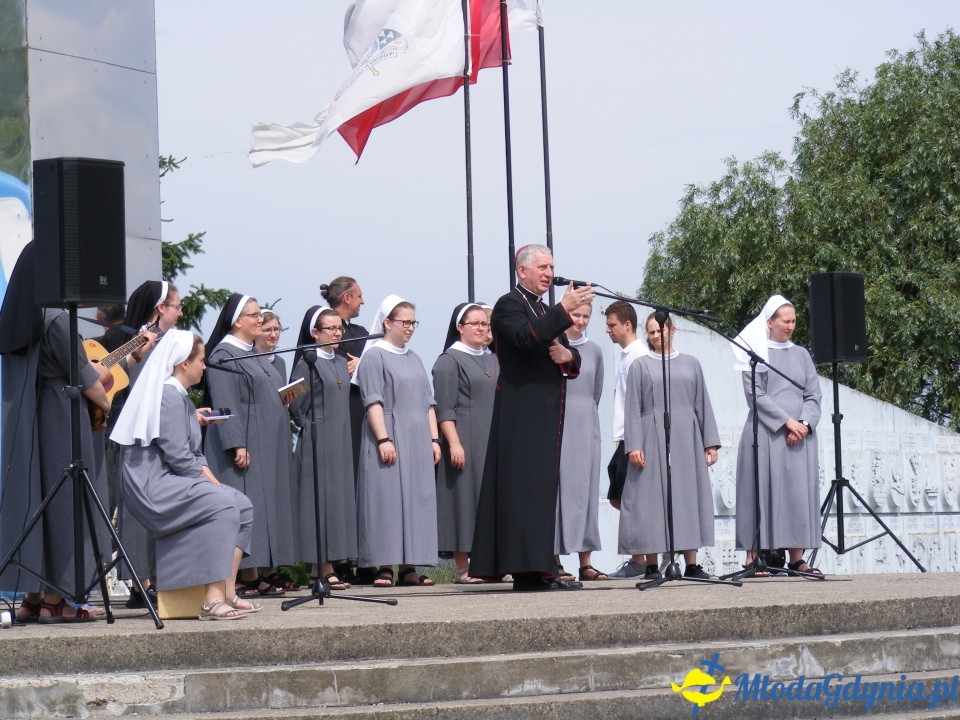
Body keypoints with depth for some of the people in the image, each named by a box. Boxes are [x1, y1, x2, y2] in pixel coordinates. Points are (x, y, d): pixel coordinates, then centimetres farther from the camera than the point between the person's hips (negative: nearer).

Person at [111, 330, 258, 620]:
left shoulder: (181, 397, 20)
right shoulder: (168, 396, -14)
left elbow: (192, 452, 22)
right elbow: (176, 455, -20)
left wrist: (206, 470, 3)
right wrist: (205, 477, -9)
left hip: (171, 480, 11)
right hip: (153, 485, -11)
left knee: (242, 505, 0)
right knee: (223, 505, -27)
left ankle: (227, 594, -3)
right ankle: (212, 602, -31)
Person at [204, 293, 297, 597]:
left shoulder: (255, 355, 19)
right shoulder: (223, 355, -10)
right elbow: (225, 404, -17)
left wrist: (283, 398, 9)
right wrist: (237, 445, -23)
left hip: (268, 444, 9)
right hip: (246, 444, -9)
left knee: (267, 501, 7)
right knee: (247, 503, -9)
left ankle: (266, 572, 9)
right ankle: (249, 577, -9)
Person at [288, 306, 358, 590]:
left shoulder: (341, 363, 15)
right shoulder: (307, 363, -6)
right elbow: (297, 406, -8)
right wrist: (311, 430, -6)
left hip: (341, 442, 7)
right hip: (317, 443, -7)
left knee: (340, 498, 5)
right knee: (321, 499, -8)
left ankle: (328, 567, 8)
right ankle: (321, 569, -7)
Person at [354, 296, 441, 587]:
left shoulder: (413, 358, 19)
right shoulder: (374, 356, -2)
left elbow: (427, 402, 19)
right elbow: (373, 401, -10)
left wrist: (434, 439, 11)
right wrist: (383, 439, -19)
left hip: (417, 442, 7)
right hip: (389, 438, -7)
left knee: (416, 500, 2)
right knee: (387, 499, -8)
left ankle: (408, 566, 4)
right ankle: (385, 566, -8)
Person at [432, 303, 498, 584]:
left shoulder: (493, 360, 17)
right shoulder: (449, 361, -4)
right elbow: (444, 408, -10)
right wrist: (454, 443, -19)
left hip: (493, 441, 7)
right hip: (465, 441, -7)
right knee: (466, 496, -7)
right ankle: (462, 566, -5)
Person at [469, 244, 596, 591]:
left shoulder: (546, 312, 23)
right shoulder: (509, 305, -5)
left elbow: (573, 358, 24)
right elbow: (527, 337, -25)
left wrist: (568, 355, 0)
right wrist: (564, 309, -29)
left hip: (547, 413, 9)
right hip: (521, 412, -9)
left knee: (541, 491, 7)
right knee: (527, 487, -13)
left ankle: (536, 570, 9)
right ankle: (529, 570, -17)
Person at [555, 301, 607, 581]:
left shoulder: (594, 351, 12)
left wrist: (585, 415, 15)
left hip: (586, 427, 4)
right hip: (556, 425, -4)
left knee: (586, 489, 2)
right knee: (558, 488, -6)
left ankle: (585, 563, 3)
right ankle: (555, 561, -4)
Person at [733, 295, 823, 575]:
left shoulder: (801, 355, 16)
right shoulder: (756, 353, 3)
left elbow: (814, 395, 10)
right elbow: (756, 395, -6)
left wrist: (804, 423, -8)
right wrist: (786, 421, -13)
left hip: (800, 435, 4)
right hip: (765, 434, -4)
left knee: (799, 494, -1)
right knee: (762, 489, -7)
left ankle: (797, 558, 0)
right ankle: (754, 557, -7)